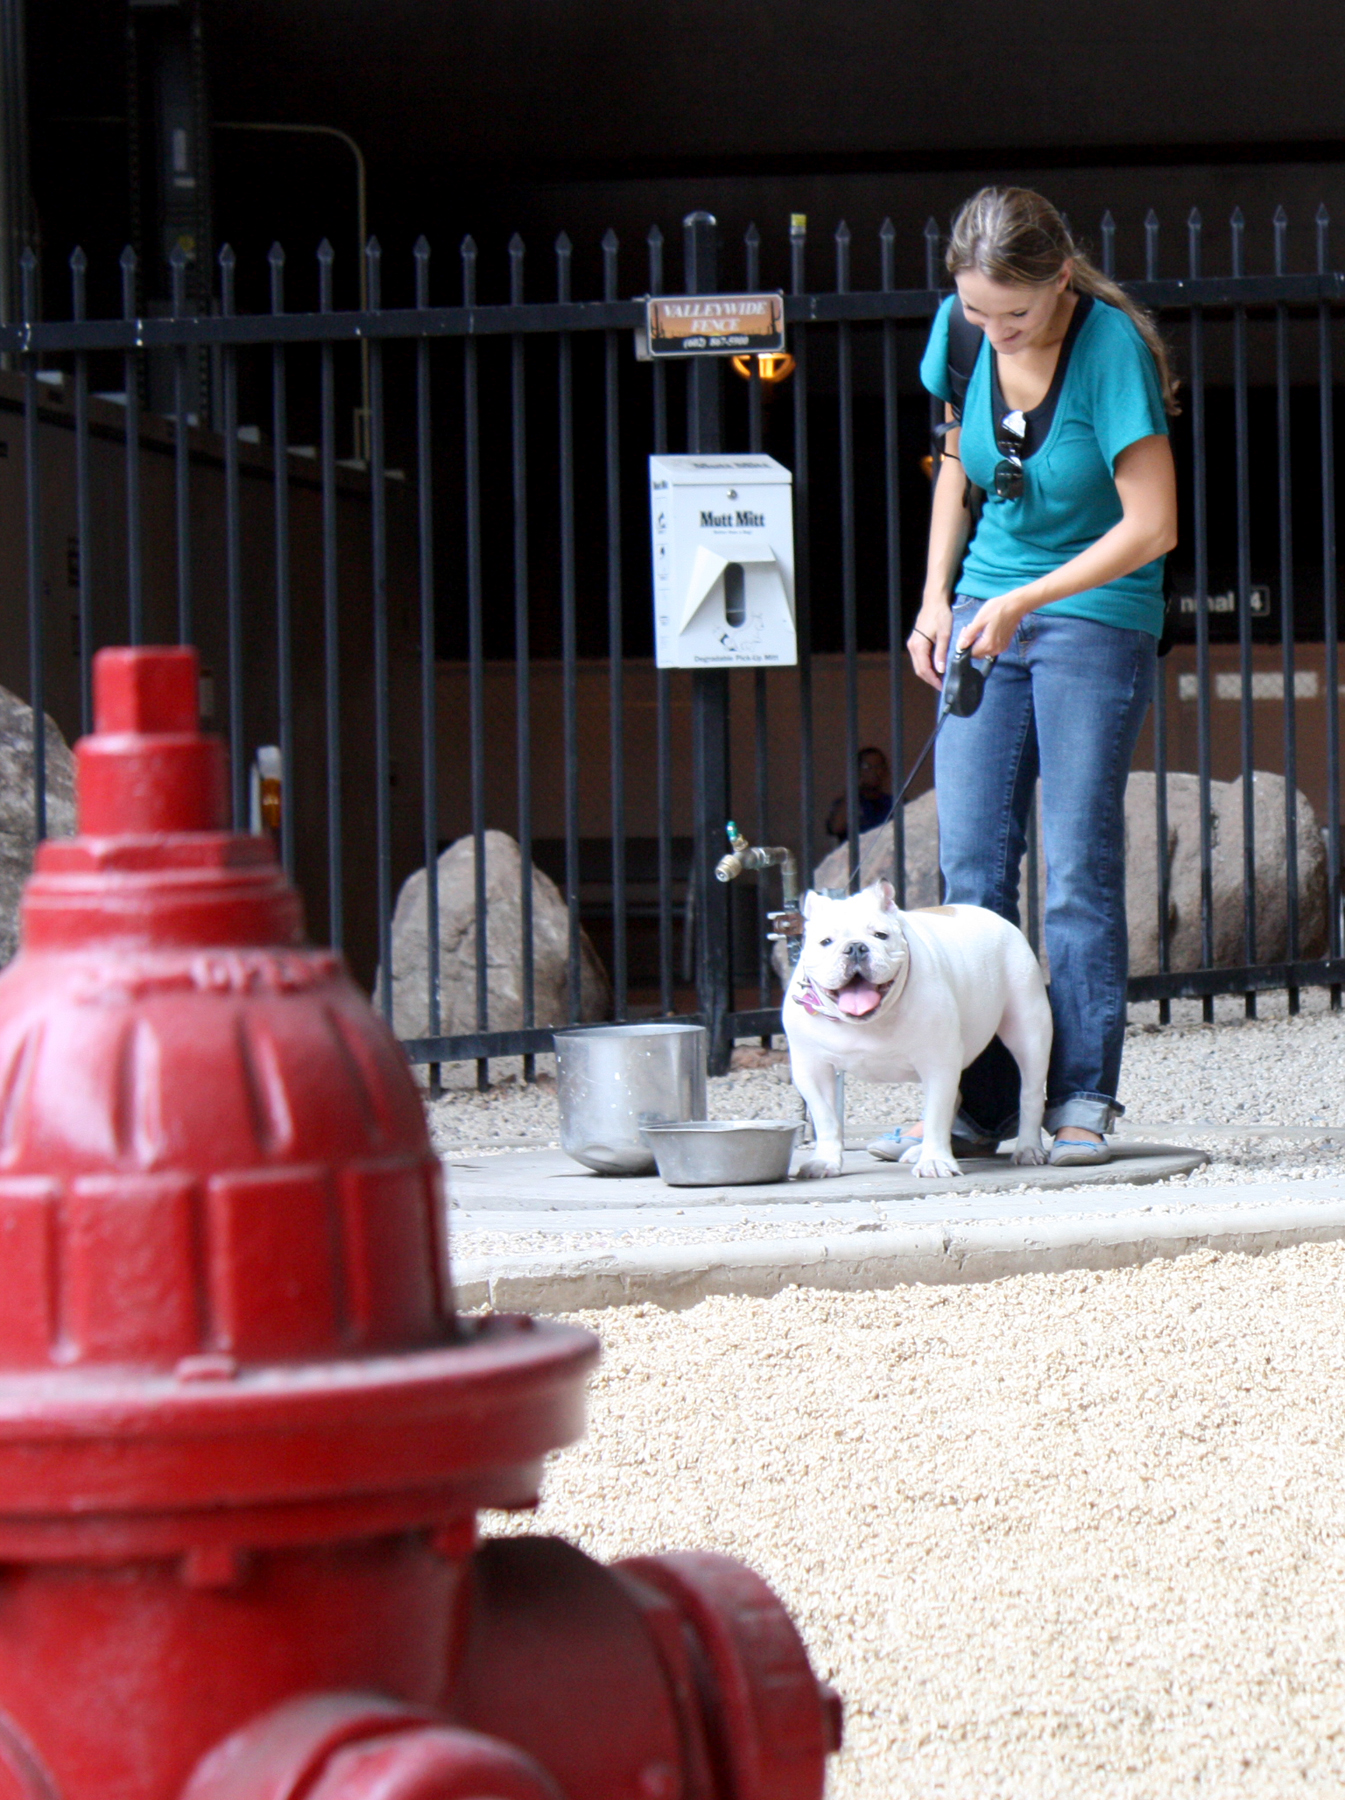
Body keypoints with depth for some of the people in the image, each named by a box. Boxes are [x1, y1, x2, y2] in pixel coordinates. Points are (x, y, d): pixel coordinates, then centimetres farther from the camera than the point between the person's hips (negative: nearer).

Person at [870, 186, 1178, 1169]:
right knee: (972, 863, 0)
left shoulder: (1111, 349, -20)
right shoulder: (965, 339, -3)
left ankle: (1084, 1097, 0)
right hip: (985, 611, 5)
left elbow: (1151, 525, -19)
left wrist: (1022, 603, -20)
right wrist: (937, 598, 6)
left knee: (1079, 865, -7)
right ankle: (979, 1101, 2)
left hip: (1096, 618, -5)